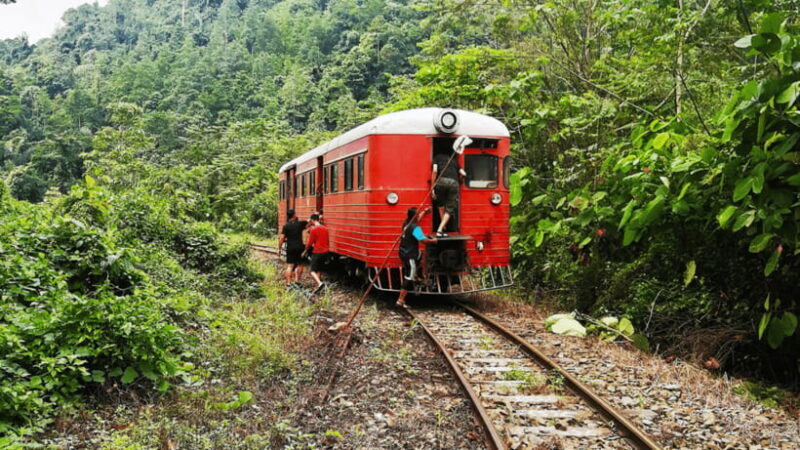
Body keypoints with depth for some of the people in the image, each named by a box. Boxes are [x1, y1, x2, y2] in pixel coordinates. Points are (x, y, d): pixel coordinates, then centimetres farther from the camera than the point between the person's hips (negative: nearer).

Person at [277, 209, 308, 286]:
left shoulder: (286, 226, -3)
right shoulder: (300, 223, -2)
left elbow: (282, 238, -7)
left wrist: (279, 248, 0)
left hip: (290, 248, 0)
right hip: (299, 247, 0)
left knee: (290, 266, 1)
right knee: (300, 265, 14)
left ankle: (288, 282, -4)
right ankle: (297, 280, 13)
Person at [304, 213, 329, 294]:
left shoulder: (314, 229, -12)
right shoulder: (325, 228, 8)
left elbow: (309, 243, -7)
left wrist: (305, 251, 8)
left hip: (317, 252, -7)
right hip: (325, 252, 7)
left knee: (313, 271, -4)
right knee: (319, 270, 16)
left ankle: (320, 283, -27)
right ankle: (318, 287, 13)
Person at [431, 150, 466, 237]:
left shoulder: (437, 157, 24)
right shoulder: (454, 160, 33)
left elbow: (434, 171, 8)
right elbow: (463, 174, 21)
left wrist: (432, 188, 8)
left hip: (442, 181, -1)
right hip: (454, 182, 1)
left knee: (441, 204, 25)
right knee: (449, 209, 9)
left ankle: (443, 227, 23)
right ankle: (440, 230, -5)